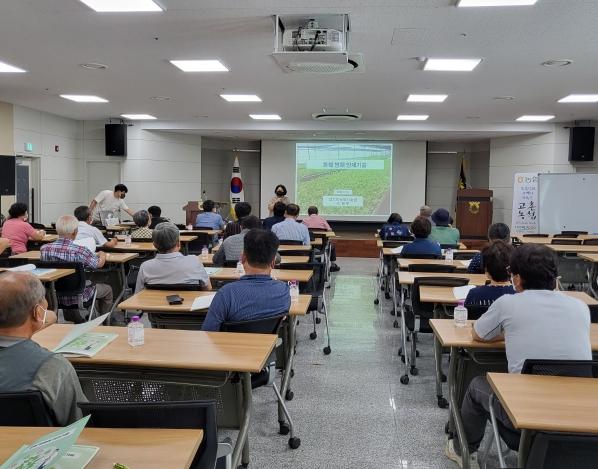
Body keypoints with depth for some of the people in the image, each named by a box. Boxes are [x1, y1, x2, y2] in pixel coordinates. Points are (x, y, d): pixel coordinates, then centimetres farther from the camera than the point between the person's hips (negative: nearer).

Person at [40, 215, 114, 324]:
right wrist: (102, 255, 14)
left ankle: (74, 318, 50)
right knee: (107, 289, 22)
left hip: (54, 296, 5)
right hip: (77, 297, -5)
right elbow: (99, 264, -11)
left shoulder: (44, 249, -15)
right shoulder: (80, 251, -29)